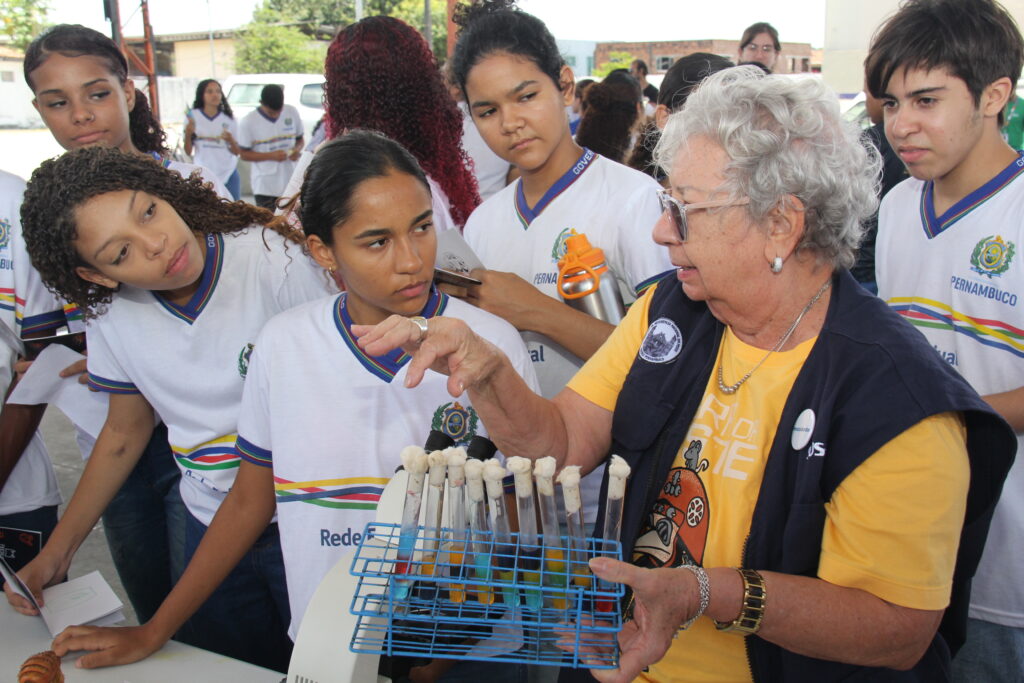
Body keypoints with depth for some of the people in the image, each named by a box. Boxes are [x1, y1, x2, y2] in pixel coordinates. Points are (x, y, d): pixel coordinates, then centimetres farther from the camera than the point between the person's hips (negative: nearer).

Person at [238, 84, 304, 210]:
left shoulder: (292, 112, 1)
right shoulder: (248, 122, -8)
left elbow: (300, 139, 15)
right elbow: (244, 153, -4)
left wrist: (297, 149, -10)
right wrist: (271, 156, -17)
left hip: (291, 183, 3)